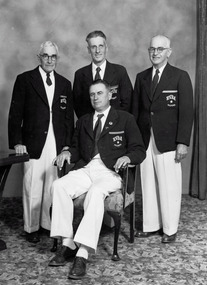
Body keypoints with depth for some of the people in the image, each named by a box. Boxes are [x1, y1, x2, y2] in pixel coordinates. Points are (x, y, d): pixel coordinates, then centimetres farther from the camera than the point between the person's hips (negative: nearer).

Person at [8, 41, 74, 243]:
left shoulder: (65, 84, 12)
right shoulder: (25, 80, 3)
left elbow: (69, 117, 12)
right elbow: (15, 114, 0)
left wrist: (68, 145, 5)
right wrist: (16, 142, -7)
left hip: (58, 145, 3)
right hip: (34, 143, -2)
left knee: (54, 186, 4)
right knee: (32, 187, 0)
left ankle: (50, 224, 18)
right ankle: (31, 228, 14)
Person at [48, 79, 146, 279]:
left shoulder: (125, 119, 8)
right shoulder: (83, 121, 21)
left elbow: (139, 151, 4)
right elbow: (77, 149, 24)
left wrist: (127, 157, -19)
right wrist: (68, 153, 1)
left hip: (111, 172, -4)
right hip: (87, 170, 5)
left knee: (96, 192, -37)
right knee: (59, 186, -24)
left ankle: (82, 254, -38)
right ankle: (67, 245, -19)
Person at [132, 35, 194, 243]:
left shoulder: (180, 77, -1)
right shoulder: (141, 77, 12)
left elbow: (186, 112, -5)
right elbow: (135, 109, 12)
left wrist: (183, 142, -11)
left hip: (167, 141, -4)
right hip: (145, 140, 4)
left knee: (169, 186, 2)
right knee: (148, 185, 8)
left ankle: (170, 229, 16)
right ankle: (151, 225, 21)